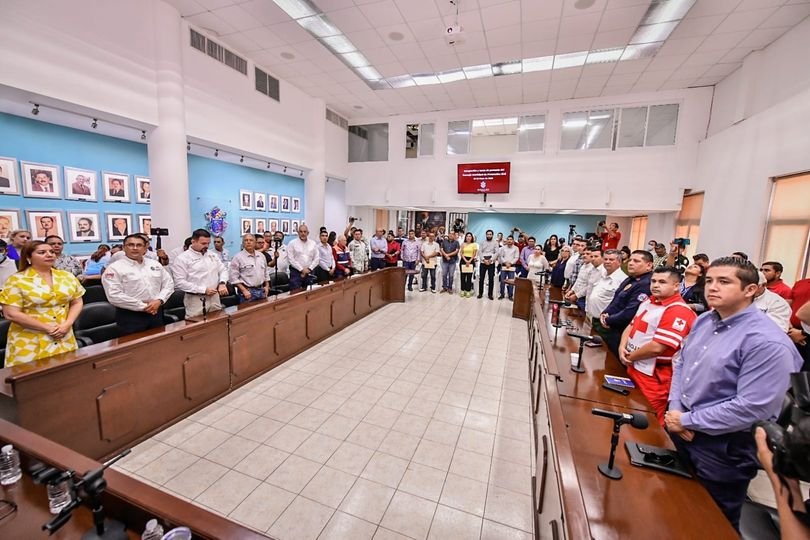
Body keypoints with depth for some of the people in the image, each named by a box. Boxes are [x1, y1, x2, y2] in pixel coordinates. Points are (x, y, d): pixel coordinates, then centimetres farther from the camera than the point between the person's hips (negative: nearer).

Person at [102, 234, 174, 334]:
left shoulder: (155, 264, 9)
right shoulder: (114, 268, -6)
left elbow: (169, 283, 9)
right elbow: (114, 296, -15)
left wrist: (159, 300, -9)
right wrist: (143, 306, -15)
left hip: (156, 312, 5)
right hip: (130, 316, -4)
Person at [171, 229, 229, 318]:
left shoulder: (212, 255, 10)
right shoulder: (182, 258, -6)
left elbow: (223, 270, 13)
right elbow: (180, 282, -13)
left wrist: (222, 283, -8)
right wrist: (203, 290, -18)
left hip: (214, 298, 5)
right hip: (196, 300, -5)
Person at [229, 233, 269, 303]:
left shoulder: (261, 255, 10)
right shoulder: (238, 257, -7)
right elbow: (233, 277, -11)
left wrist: (267, 286, 11)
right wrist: (244, 290, -16)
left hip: (261, 290, 5)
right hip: (247, 291, -5)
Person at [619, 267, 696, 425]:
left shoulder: (678, 311, -19)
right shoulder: (648, 302, 10)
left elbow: (656, 347, -25)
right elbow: (631, 326, 15)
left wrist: (630, 356, -11)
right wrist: (622, 347, -3)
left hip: (653, 376, -8)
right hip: (633, 368, 8)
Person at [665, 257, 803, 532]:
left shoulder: (767, 342, -23)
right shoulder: (704, 321, 1)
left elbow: (751, 409, -25)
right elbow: (680, 363, 8)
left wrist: (686, 420, -17)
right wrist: (674, 408, -5)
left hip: (724, 448, -6)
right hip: (680, 429, 6)